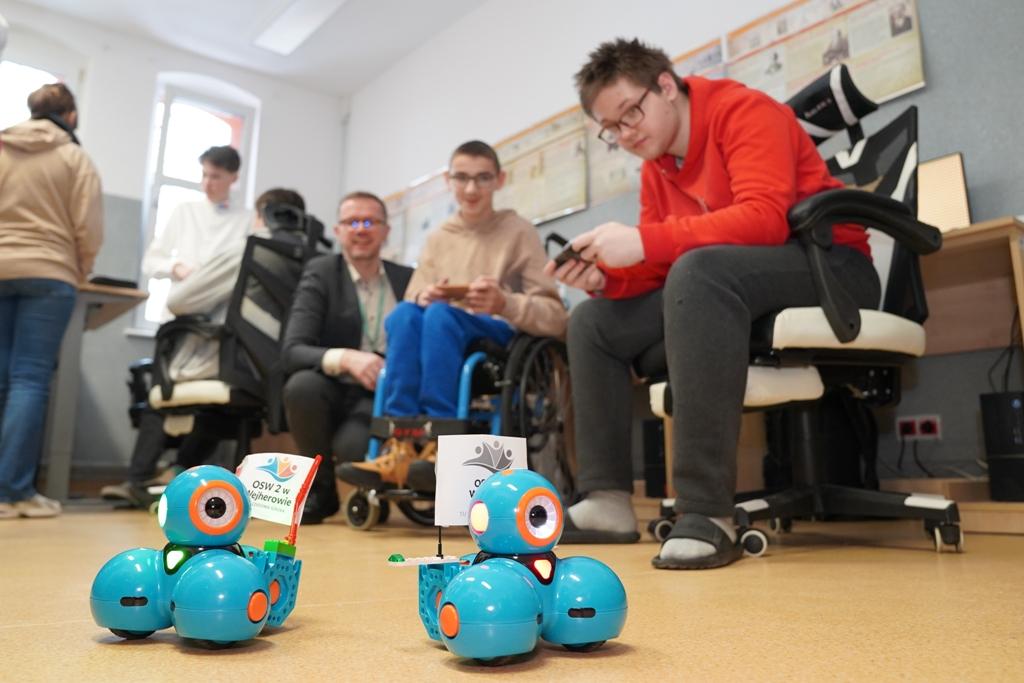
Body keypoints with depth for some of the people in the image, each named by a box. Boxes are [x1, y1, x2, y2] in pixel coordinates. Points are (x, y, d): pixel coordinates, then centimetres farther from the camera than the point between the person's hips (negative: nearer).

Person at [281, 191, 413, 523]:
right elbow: (292, 351, -15)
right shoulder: (320, 272, -1)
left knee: (352, 446, -34)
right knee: (302, 385, -34)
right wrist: (345, 359, -33)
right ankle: (321, 489, -6)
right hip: (335, 393, 1)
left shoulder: (407, 278, 6)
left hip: (384, 398, -1)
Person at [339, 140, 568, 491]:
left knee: (441, 315, -32)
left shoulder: (519, 231, 3)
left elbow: (555, 317, -7)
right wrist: (424, 298, -14)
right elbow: (414, 303, 11)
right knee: (405, 313, -28)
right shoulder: (437, 239, 14)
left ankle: (440, 448, -35)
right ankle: (400, 448, -36)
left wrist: (505, 304, -27)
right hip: (437, 344, 3)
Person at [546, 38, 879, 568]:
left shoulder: (743, 110, -10)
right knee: (592, 321, 1)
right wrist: (604, 277, -14)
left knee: (698, 272, -38)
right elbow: (659, 269, 7)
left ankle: (707, 511, -37)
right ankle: (608, 501, -5)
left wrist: (644, 241, -31)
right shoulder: (655, 169, 11)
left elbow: (765, 218, -26)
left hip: (830, 269, -7)